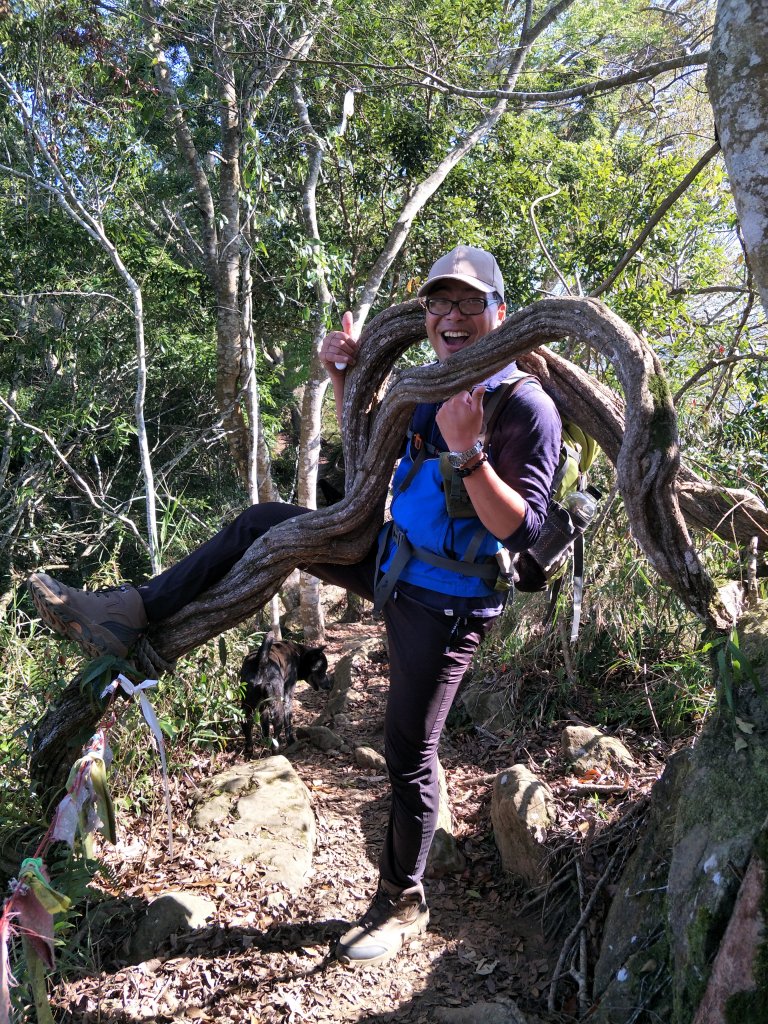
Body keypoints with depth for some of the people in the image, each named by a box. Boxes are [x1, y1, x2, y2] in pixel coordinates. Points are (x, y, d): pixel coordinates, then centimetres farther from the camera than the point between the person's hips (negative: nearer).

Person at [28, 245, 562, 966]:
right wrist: (346, 378, 6)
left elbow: (522, 531, -24)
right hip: (393, 563, 8)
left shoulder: (527, 407, -17)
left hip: (444, 605, -8)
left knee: (408, 753, 1)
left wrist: (467, 452, -36)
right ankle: (131, 615, 8)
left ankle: (402, 905, 23)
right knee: (260, 524, 5)